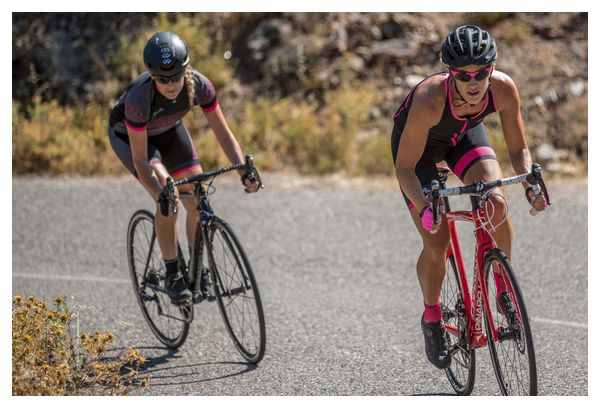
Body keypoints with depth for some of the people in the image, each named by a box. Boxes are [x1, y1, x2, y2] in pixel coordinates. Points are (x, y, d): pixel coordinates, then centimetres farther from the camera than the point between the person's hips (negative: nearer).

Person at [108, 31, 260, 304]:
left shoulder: (199, 85, -31)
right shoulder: (139, 98, -41)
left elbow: (223, 133, -22)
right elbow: (140, 161, -36)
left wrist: (245, 171, -36)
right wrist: (160, 194, -50)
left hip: (168, 129, 4)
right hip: (127, 134, -4)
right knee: (167, 194, -23)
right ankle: (172, 275, -10)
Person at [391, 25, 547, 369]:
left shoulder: (504, 88, -31)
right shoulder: (430, 98, -40)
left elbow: (519, 149, -16)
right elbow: (405, 167, -32)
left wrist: (531, 183, -35)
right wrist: (424, 207, -48)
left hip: (465, 135, 3)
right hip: (419, 143, -3)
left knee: (496, 203, -25)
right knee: (436, 243, -10)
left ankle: (504, 285, -1)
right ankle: (432, 318, 16)